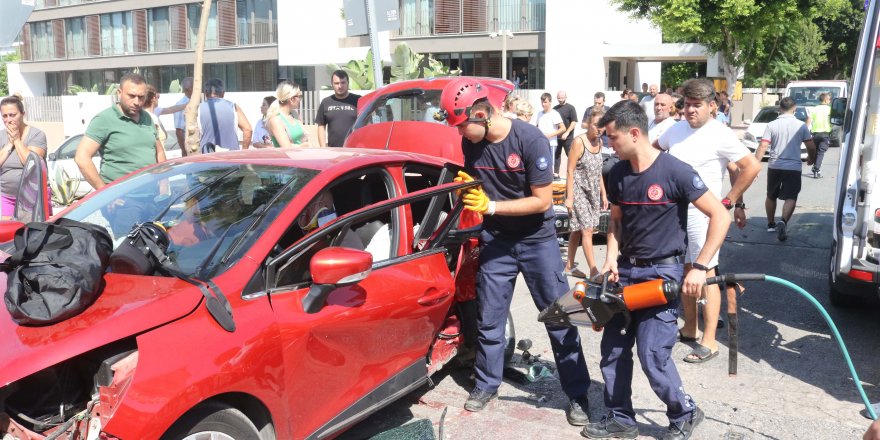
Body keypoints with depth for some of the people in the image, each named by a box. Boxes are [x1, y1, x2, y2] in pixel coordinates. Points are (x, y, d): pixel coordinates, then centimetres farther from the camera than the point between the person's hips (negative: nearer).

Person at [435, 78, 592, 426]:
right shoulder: (470, 144, -6)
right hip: (496, 240, 4)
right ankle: (487, 384, 27)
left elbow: (543, 201, -20)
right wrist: (465, 189, -15)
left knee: (559, 318, 2)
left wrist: (491, 206, -24)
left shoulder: (531, 140, -21)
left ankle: (577, 394, 12)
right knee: (489, 318, 10)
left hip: (537, 240, -4)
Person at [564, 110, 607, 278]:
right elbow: (570, 171, -14)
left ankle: (569, 266, 21)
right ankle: (594, 272, -6)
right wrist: (569, 197, -17)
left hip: (592, 192, 7)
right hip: (578, 191, -7)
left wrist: (603, 194, 14)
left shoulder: (599, 142, 7)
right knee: (587, 230, -8)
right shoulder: (579, 142, -14)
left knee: (578, 230, 12)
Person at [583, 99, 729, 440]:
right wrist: (612, 257, 0)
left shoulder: (675, 171, -16)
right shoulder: (618, 174, 3)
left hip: (662, 273, -6)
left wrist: (699, 267, -18)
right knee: (612, 349, 9)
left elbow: (719, 216, -14)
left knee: (653, 355, -7)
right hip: (626, 270, 7)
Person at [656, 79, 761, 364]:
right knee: (685, 270, 15)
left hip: (703, 213, -7)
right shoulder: (676, 130, 8)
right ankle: (689, 328, 28)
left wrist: (730, 202, -12)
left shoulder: (720, 135, -12)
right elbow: (653, 149, 26)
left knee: (705, 273, -4)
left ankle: (709, 341, 1)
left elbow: (752, 167, -16)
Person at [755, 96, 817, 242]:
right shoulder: (801, 126, 0)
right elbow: (811, 147, 3)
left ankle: (771, 224, 30)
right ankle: (783, 221, -27)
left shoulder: (771, 125, -2)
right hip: (793, 167, -1)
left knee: (771, 196, 18)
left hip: (774, 166, 1)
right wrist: (811, 158, 23)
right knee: (791, 198, -3)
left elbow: (762, 147, -10)